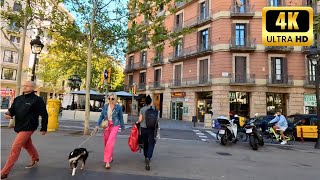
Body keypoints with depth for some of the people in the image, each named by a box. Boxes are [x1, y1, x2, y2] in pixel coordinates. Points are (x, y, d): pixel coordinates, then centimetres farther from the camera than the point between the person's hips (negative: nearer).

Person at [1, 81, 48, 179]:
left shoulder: (37, 100, -13)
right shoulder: (18, 99, 7)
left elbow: (44, 114, -11)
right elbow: (12, 110, 13)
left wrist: (43, 128, -7)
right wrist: (8, 114, -12)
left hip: (28, 128, -8)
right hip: (19, 127, 8)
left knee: (15, 148, -8)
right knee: (27, 145, 24)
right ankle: (35, 159, 46)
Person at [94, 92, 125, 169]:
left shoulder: (118, 107, -5)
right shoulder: (105, 106, 2)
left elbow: (121, 118, 3)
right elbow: (101, 116, 7)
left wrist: (122, 127, 9)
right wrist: (98, 125, -3)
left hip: (114, 126, -4)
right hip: (106, 125, 4)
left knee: (110, 143, -13)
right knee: (106, 143, 13)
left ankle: (107, 161, -4)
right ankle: (110, 157, 35)